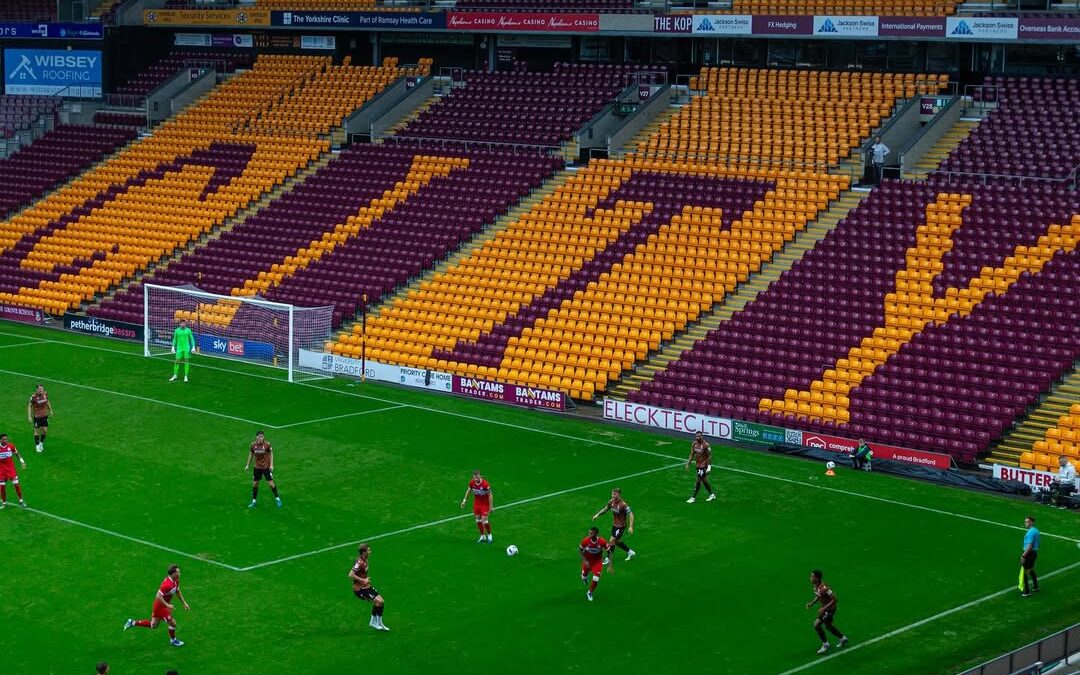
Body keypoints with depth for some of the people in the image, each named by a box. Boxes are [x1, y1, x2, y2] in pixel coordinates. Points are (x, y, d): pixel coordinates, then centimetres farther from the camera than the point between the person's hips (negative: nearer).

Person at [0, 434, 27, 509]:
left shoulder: (11, 445, -8)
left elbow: (16, 453, 10)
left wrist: (21, 460, -1)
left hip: (11, 468, 1)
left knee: (16, 484, -4)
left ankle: (21, 501, 10)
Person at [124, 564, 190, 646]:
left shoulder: (176, 581, -3)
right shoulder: (167, 584, -33)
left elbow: (178, 592, 13)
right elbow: (159, 596, -30)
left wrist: (184, 603, 11)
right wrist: (167, 605, -34)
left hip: (163, 605, 10)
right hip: (160, 606, -10)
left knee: (153, 625, 22)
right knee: (172, 623, 2)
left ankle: (132, 623, 31)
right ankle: (173, 640, 27)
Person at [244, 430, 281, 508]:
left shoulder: (267, 444, -16)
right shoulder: (253, 444, -8)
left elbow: (271, 453, -3)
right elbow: (251, 454, 7)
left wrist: (271, 464, -9)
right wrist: (247, 465, 9)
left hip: (266, 467, -3)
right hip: (257, 467, 3)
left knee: (271, 483, -2)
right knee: (255, 484, 6)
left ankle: (277, 499, 15)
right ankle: (253, 501, 20)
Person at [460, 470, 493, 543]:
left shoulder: (485, 484, -26)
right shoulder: (472, 483, -12)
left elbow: (490, 495, -18)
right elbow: (469, 490, 9)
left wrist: (491, 507, -15)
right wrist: (464, 500, 11)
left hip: (485, 504, -5)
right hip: (476, 504, 5)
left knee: (484, 520, -9)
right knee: (478, 520, 8)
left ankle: (489, 535, 16)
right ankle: (482, 536, 24)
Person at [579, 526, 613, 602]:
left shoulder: (602, 542, -27)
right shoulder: (585, 540, -25)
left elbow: (609, 552, -14)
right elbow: (581, 550, -7)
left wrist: (609, 565, -18)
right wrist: (584, 561, -16)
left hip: (597, 561, -1)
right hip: (587, 560, 1)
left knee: (596, 580, -9)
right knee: (584, 577, 14)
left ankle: (589, 593, 19)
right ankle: (585, 578, 55)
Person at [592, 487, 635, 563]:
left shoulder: (623, 504, -27)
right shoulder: (612, 502, -5)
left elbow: (631, 515, -23)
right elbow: (605, 509, 13)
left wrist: (631, 527, -29)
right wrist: (597, 514, 0)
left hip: (621, 526, -8)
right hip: (614, 524, 8)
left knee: (612, 540, -6)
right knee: (616, 541, 17)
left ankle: (608, 559, 9)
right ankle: (630, 552, 37)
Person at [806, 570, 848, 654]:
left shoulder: (824, 588, -32)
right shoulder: (816, 586, -4)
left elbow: (834, 599, -28)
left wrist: (824, 608, -31)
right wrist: (811, 603, 0)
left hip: (830, 609, -9)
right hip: (824, 607, 9)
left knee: (817, 625, -9)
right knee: (828, 626, 23)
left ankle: (825, 645, 8)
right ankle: (843, 639, 44)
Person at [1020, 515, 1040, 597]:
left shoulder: (1030, 532, -23)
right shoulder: (1036, 530, 8)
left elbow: (1030, 546, -26)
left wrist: (1023, 555, -23)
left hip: (1029, 553, -10)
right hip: (1034, 552, 10)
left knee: (1024, 571, -3)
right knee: (1031, 570, 26)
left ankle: (1026, 591, -2)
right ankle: (1035, 586, 40)